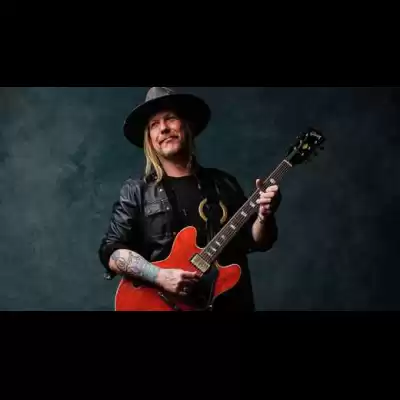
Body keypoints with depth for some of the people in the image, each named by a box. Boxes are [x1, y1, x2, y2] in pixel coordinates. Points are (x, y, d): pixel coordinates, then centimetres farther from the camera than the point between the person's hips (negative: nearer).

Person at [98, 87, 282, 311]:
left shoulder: (223, 183, 8)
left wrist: (264, 217, -11)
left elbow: (255, 241, 9)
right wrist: (160, 277, -17)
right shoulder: (136, 191, 1)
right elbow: (111, 251, -5)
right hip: (166, 302, -2)